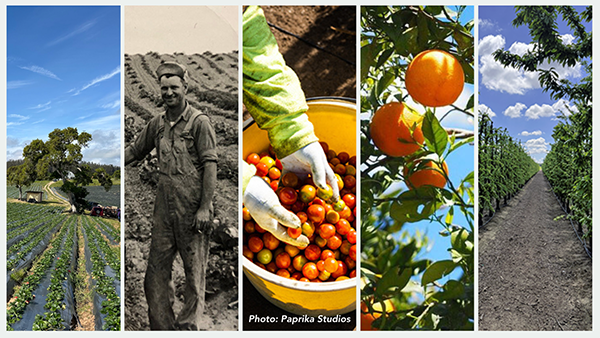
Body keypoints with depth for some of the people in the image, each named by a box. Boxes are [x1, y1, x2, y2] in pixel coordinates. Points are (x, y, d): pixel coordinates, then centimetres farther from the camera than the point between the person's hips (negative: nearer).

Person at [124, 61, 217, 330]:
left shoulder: (199, 122, -5)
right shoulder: (157, 123, 12)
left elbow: (210, 165, -10)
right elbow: (134, 151, 24)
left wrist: (205, 207, -15)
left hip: (192, 209, -6)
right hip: (164, 208, 6)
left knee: (194, 270, 4)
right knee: (156, 270, 9)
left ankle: (187, 325, 17)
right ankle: (162, 327, 21)